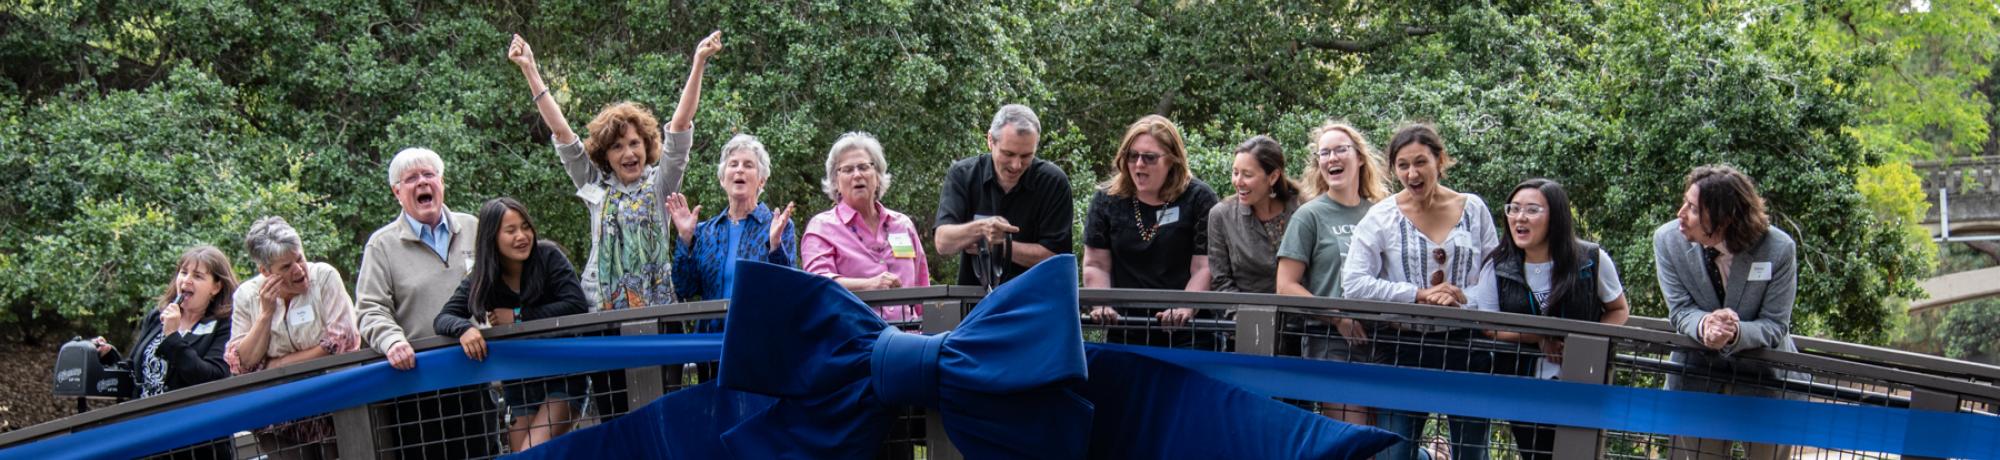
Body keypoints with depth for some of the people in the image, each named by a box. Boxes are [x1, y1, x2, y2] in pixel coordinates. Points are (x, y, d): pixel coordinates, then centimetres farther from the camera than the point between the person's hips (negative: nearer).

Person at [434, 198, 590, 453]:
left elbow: (576, 305, -19)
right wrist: (464, 328, -31)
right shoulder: (480, 280, -1)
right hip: (518, 386, 4)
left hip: (562, 376, -4)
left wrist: (518, 315, -18)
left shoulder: (548, 256, -9)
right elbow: (443, 318, -7)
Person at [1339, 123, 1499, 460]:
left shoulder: (1473, 209, 4)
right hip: (1404, 348, -2)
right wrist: (1420, 295, -16)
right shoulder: (1381, 217, -3)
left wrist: (1463, 298, -15)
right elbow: (1353, 283, -11)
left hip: (1464, 347, 2)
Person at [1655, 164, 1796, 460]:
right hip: (1697, 371, 2)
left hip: (1764, 375, -2)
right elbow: (1681, 310, -10)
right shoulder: (1668, 239, -13)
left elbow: (1775, 326, -14)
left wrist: (1735, 333, -36)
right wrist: (1704, 326, -34)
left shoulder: (1778, 248, -19)